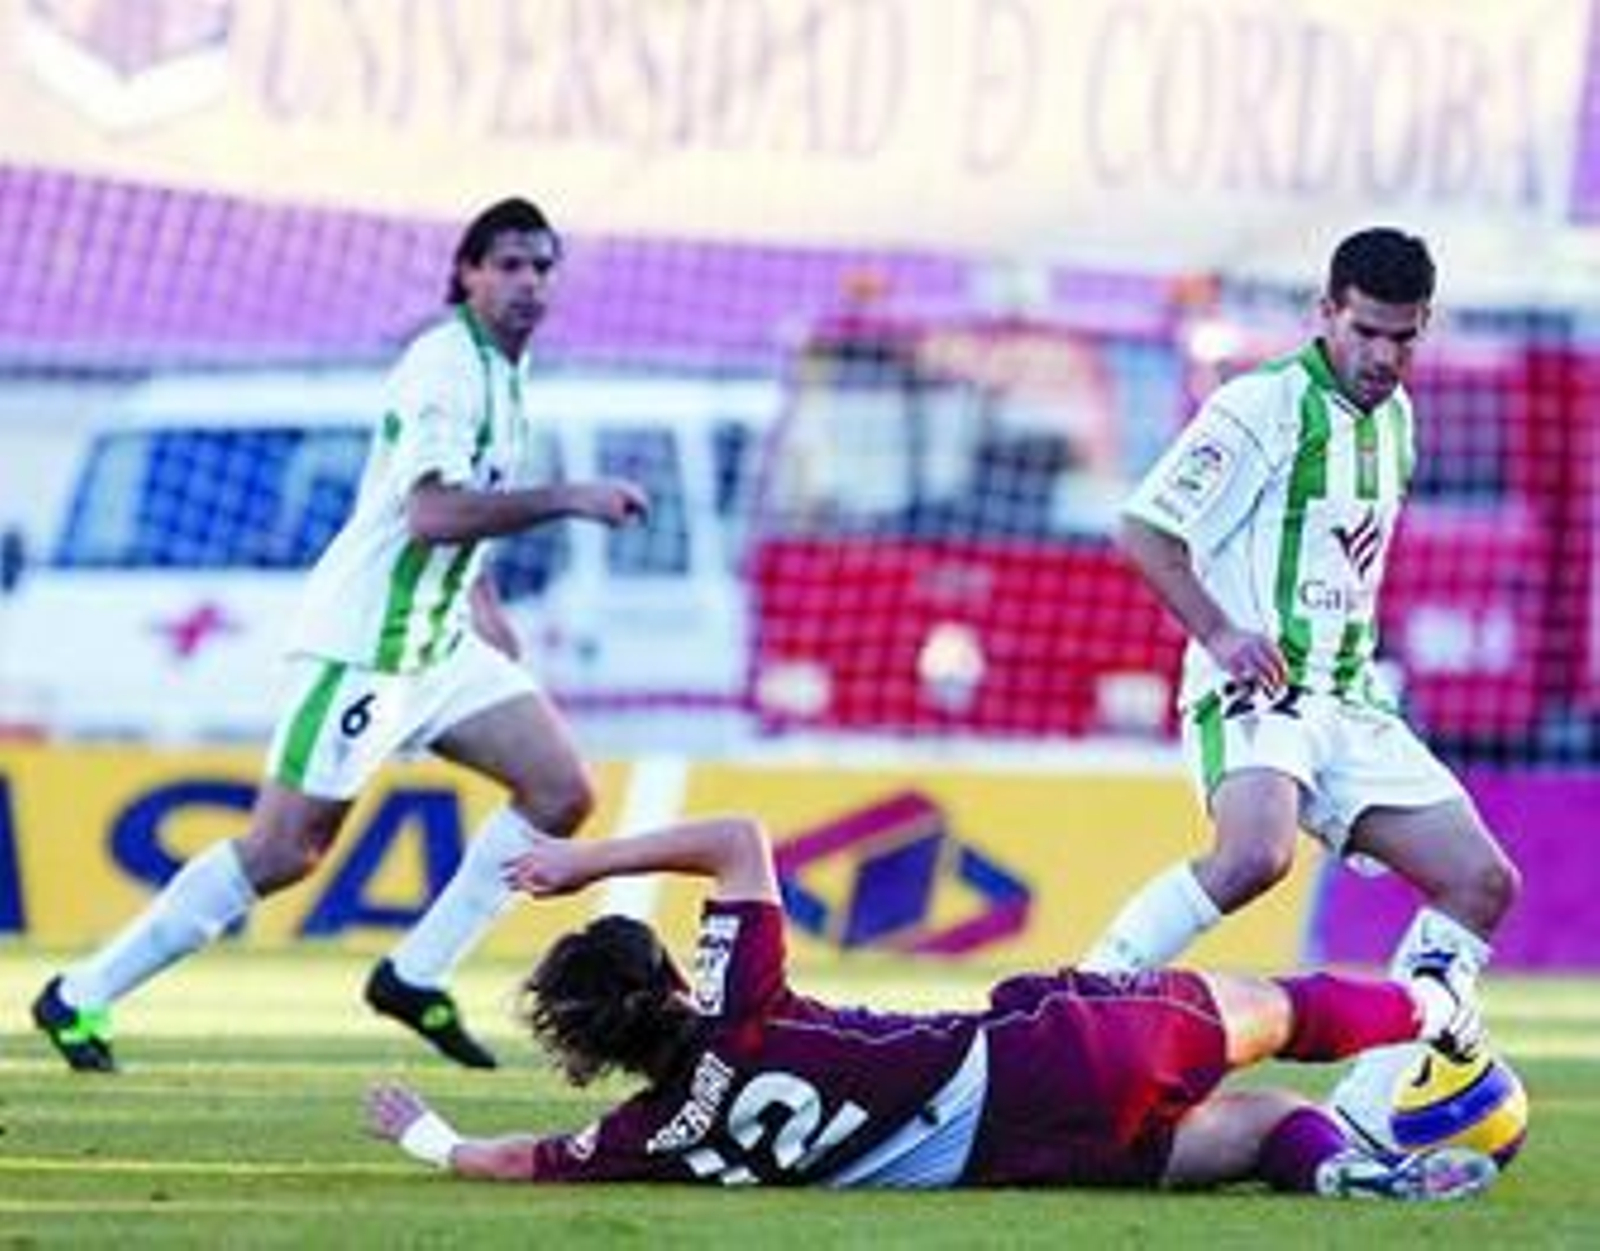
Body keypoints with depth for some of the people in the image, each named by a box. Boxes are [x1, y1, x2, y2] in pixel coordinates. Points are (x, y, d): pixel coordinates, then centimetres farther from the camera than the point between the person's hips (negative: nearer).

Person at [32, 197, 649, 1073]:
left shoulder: (501, 371, 13)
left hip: (436, 643, 9)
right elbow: (434, 513, -28)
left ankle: (415, 976, 5)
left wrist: (484, 610, 22)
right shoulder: (448, 363, -16)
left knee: (562, 793, 0)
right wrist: (567, 499, -28)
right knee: (282, 851, -9)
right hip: (361, 640, -9)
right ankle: (79, 998, 0)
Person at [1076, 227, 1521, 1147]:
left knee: (1483, 882, -2)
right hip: (1253, 693, -8)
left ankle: (1365, 1117, -1)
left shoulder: (1396, 419, 16)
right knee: (1257, 854, -36)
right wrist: (1221, 634, -20)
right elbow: (1145, 529, -11)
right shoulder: (1263, 407, -9)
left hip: (1350, 706, 8)